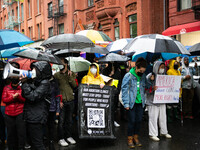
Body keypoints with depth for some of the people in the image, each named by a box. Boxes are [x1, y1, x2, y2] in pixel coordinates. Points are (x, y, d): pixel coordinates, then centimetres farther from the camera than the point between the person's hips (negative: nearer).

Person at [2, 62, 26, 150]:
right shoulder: (6, 88, 11)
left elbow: (26, 99, -2)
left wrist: (18, 95, -17)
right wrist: (13, 97, -13)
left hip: (20, 114, -2)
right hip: (9, 114, 2)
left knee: (21, 133, -3)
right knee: (11, 133, 9)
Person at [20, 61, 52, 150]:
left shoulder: (45, 83, -11)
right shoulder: (34, 81, 14)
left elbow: (33, 97, -20)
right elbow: (24, 95, 15)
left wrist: (24, 83, -15)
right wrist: (24, 82, 0)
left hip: (37, 119, -9)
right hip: (30, 117, 9)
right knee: (33, 143, 17)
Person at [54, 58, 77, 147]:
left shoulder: (72, 74, 9)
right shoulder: (56, 75, 2)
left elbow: (75, 85, 0)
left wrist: (70, 76, -10)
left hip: (70, 100, 2)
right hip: (61, 101, -2)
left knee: (69, 120, 11)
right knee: (61, 120, 0)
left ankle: (69, 136, 24)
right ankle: (61, 139, 9)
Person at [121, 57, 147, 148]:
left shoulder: (143, 76, 7)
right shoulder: (128, 76, -9)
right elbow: (124, 90, -9)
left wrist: (143, 100, 8)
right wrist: (126, 103, -12)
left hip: (140, 102, 5)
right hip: (132, 102, -5)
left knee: (139, 120, 8)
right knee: (132, 120, -2)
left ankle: (135, 137, 24)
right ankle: (130, 139, 13)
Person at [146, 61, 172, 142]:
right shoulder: (150, 76, -9)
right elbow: (146, 88, -12)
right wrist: (152, 88, -29)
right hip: (152, 101, -6)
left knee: (163, 117, 14)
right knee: (153, 118, -2)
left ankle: (164, 132, 29)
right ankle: (153, 134, 8)